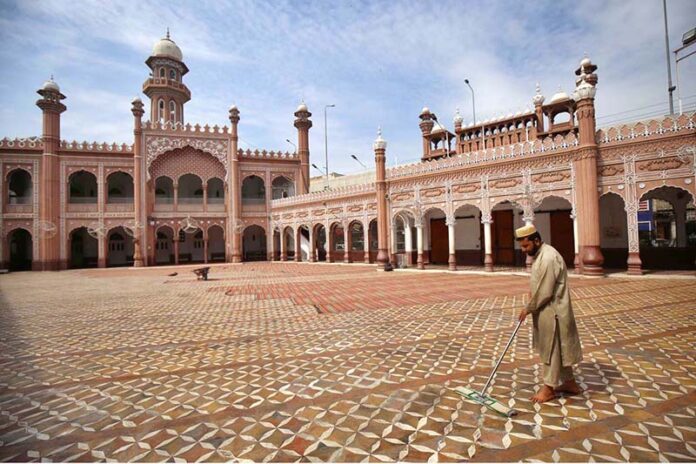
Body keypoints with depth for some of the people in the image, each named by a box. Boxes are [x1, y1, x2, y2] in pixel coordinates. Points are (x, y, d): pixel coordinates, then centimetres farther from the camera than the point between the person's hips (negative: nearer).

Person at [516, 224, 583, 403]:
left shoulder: (548, 258, -25)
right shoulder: (540, 254, 8)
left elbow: (544, 292, -23)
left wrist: (528, 308, -14)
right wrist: (532, 292, 5)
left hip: (551, 312, -10)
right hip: (546, 311, 10)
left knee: (551, 349, 3)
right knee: (559, 348, 19)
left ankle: (549, 387, 17)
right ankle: (569, 382, 33)